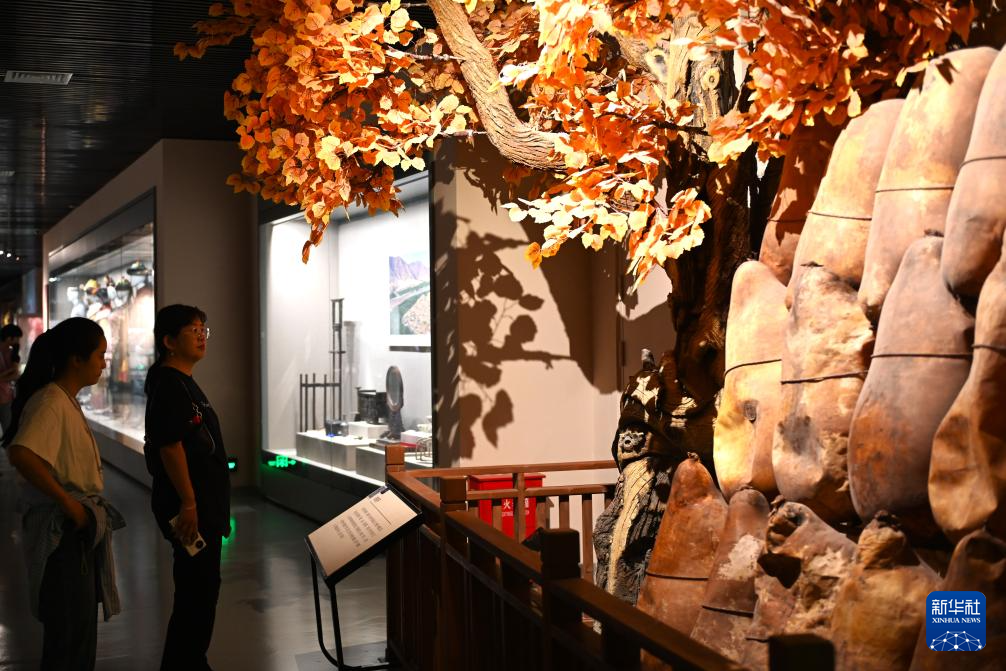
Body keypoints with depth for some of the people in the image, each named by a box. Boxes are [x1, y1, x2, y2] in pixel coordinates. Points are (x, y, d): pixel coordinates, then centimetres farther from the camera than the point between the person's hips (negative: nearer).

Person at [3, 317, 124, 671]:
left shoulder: (67, 400, 10)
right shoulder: (50, 403, -19)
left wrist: (88, 509, 7)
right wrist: (67, 502, -28)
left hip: (81, 529, 10)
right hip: (62, 533, -10)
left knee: (83, 627, 19)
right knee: (69, 634, -2)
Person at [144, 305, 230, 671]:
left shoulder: (184, 383, 17)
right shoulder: (168, 384, -14)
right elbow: (169, 446, -21)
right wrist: (188, 503, -23)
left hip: (203, 503, 10)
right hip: (189, 503, -10)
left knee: (201, 586, 15)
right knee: (197, 589, -6)